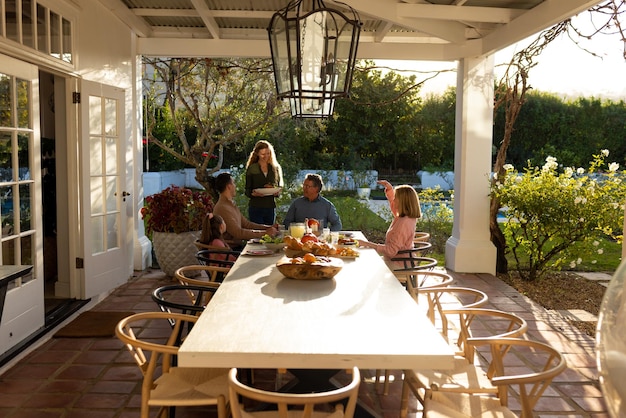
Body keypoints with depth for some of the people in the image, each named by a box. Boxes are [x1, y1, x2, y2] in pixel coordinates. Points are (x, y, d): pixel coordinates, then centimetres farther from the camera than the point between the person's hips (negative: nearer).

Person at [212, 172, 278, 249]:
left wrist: (268, 227, 6)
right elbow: (238, 233, -21)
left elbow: (245, 223, 17)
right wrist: (264, 233, -19)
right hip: (231, 249, -9)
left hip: (238, 245, 9)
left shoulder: (232, 205, 16)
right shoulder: (222, 208, -17)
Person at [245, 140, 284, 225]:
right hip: (255, 208, -3)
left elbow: (280, 186, 14)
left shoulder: (276, 168, 11)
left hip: (271, 208, 3)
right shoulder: (251, 169, 4)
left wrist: (277, 192, -8)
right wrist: (253, 193, -19)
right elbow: (247, 191, 3)